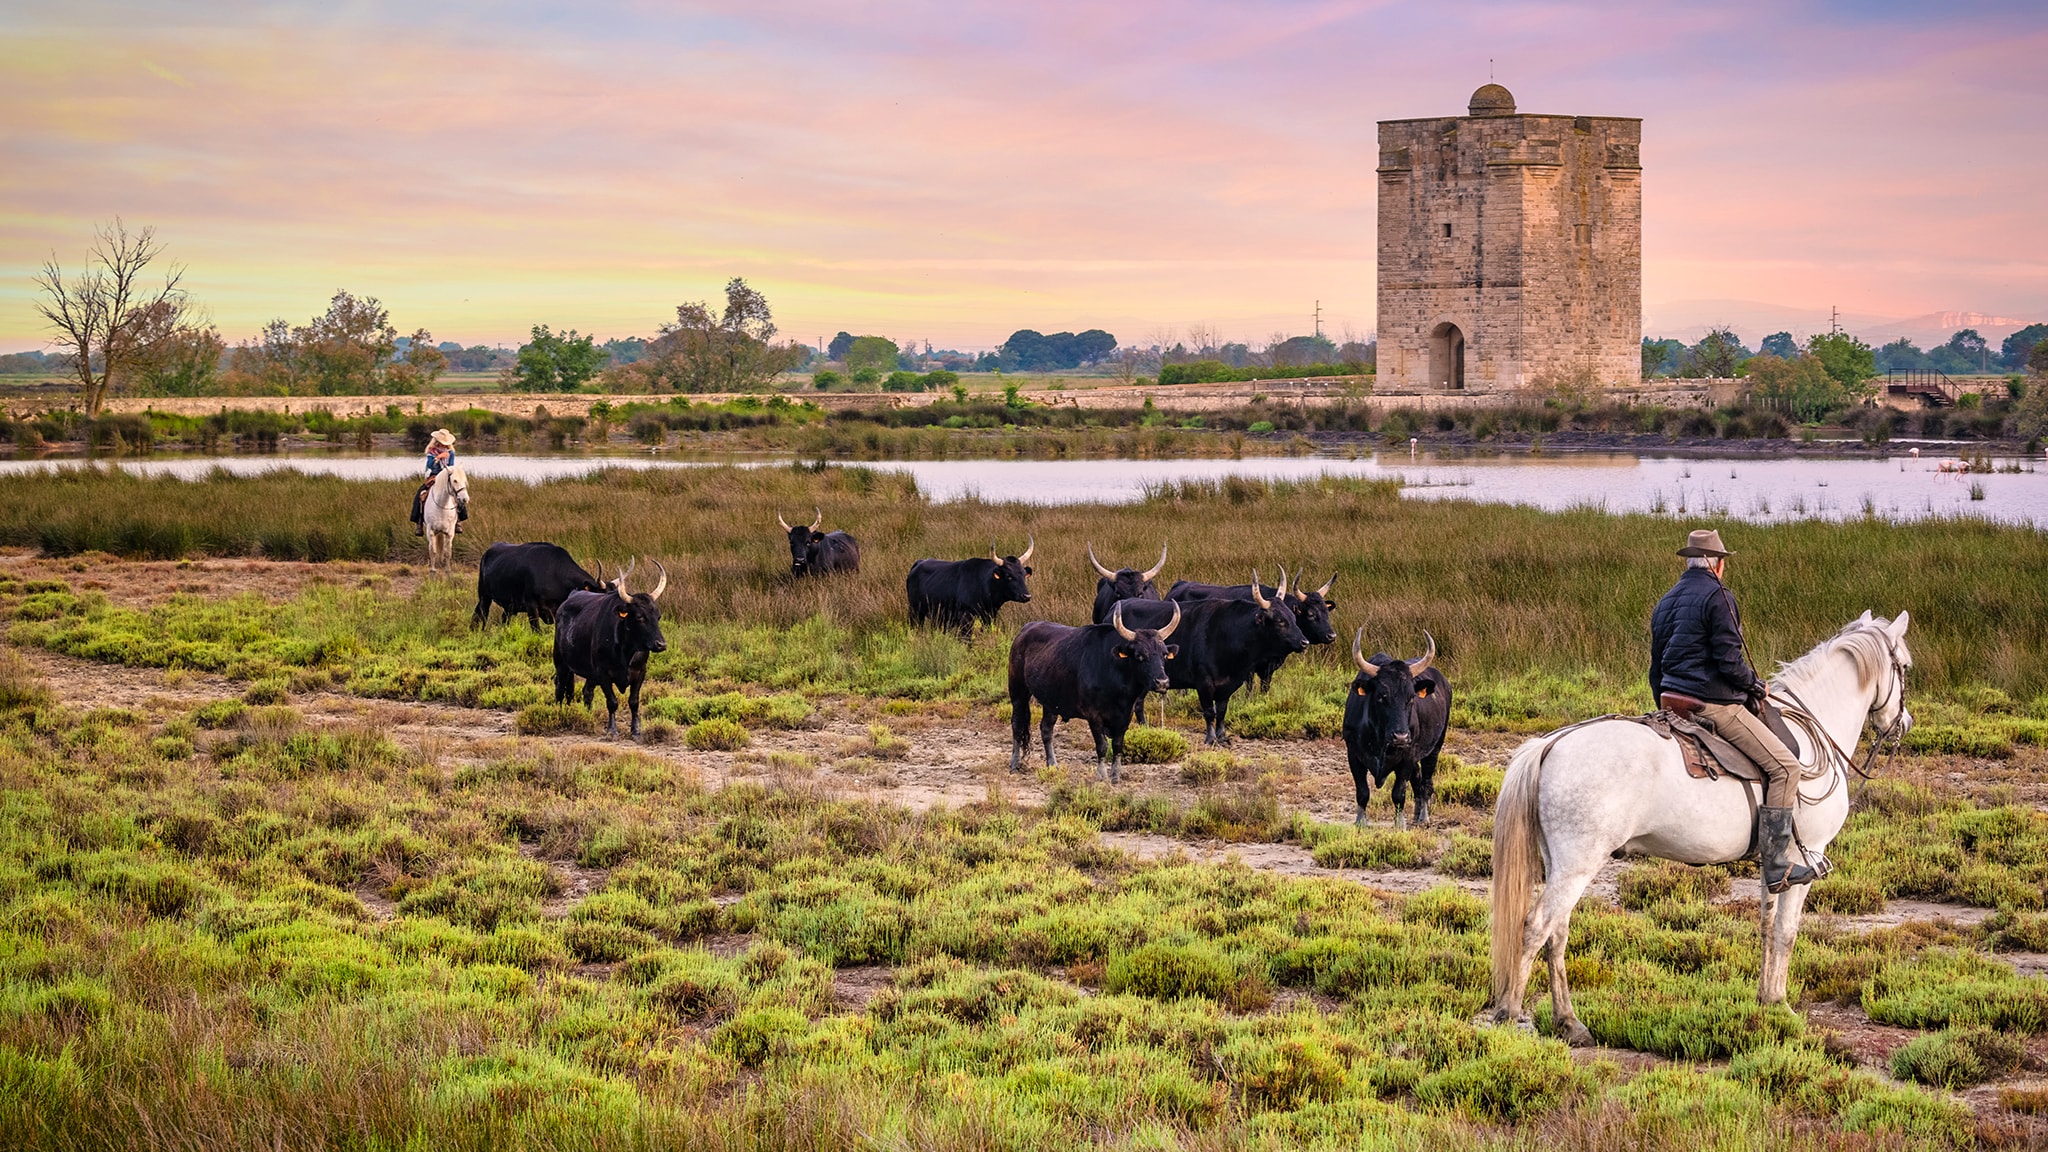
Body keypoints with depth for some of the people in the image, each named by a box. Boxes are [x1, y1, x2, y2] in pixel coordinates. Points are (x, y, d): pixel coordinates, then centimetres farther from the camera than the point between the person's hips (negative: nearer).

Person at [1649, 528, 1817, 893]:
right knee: (1785, 767, -6)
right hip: (1715, 705, -9)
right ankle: (1775, 867, -13)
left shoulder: (1666, 603, 15)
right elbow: (1729, 661, -17)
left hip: (1672, 702, 9)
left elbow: (1656, 670, 19)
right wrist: (1755, 684, 1)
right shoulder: (1718, 597, -10)